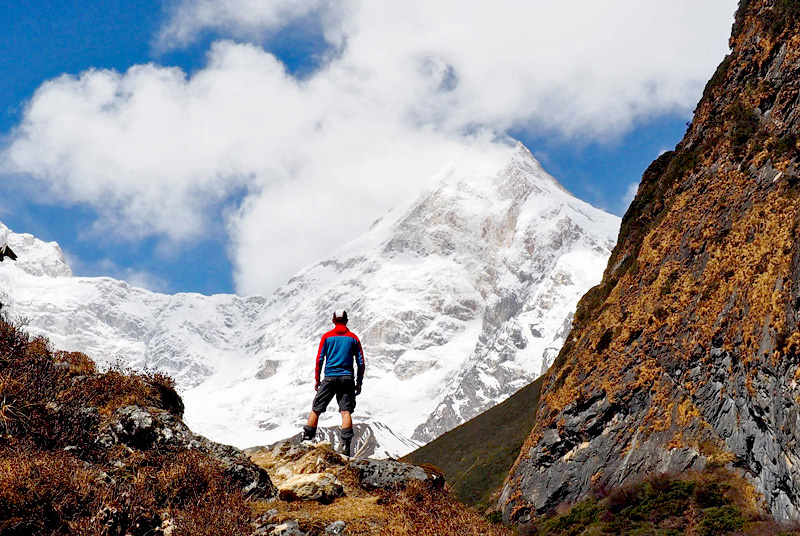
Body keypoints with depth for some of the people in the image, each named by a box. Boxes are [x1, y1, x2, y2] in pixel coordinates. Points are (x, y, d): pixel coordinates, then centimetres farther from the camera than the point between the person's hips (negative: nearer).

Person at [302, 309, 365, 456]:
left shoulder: (327, 336, 4)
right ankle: (346, 444, -15)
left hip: (330, 378, -1)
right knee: (346, 411, -3)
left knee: (316, 409, 6)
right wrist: (359, 383, 12)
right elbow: (360, 362, 6)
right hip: (347, 378, 1)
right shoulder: (353, 338, 7)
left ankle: (306, 439, 3)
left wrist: (317, 379, 9)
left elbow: (319, 359, 1)